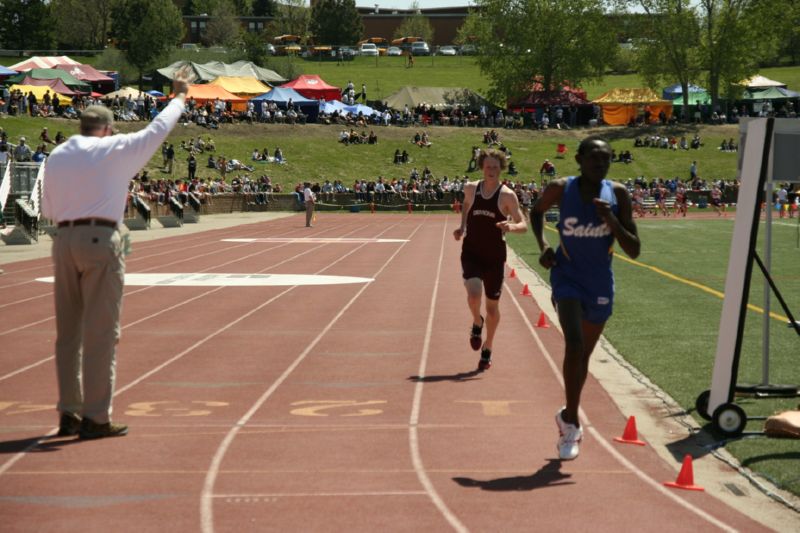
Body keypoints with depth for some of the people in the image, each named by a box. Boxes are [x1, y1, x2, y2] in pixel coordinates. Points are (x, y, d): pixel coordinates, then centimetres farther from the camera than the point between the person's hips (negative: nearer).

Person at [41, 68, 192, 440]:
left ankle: (69, 413, 16)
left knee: (69, 331, 12)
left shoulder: (57, 156, 12)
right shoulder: (114, 149, -2)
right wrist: (179, 96, 23)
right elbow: (158, 129, 9)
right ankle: (95, 418, -3)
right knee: (100, 332, -3)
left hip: (63, 241, 6)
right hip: (100, 239, -6)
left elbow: (48, 210, 16)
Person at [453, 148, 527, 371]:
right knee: (473, 294, -24)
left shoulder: (507, 195, -7)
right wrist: (462, 226, 11)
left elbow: (524, 225, -7)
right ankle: (477, 322, 10)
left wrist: (511, 226, -29)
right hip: (471, 253, 1)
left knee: (492, 306, 8)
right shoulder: (471, 189, 1)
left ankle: (487, 349, 28)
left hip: (495, 256, -1)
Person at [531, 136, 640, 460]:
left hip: (600, 284, 3)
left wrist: (612, 220, -23)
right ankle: (572, 421, -10)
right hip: (567, 277, -3)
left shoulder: (618, 194, -7)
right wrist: (543, 245, -2)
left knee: (584, 355, 15)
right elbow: (536, 211, 13)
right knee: (574, 345, -23)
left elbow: (634, 251, -8)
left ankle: (569, 416, 37)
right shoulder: (561, 189, -10)